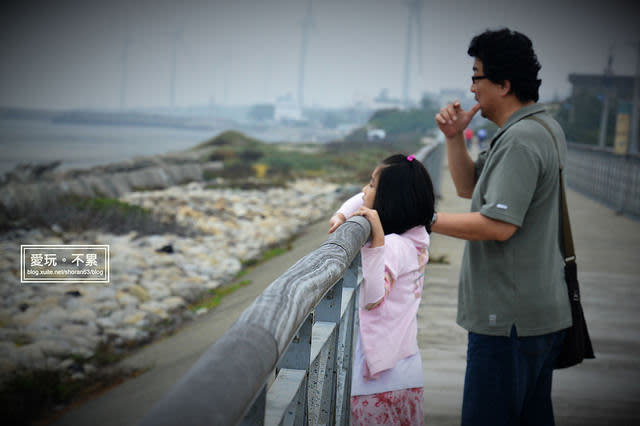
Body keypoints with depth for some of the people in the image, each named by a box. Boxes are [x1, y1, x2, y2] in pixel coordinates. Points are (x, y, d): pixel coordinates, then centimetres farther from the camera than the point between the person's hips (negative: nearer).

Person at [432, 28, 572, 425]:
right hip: (542, 312, 11)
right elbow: (469, 186, 21)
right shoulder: (541, 127, 16)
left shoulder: (520, 141, -18)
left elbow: (498, 225, -26)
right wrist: (455, 138, 6)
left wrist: (428, 220, -19)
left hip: (509, 318, -11)